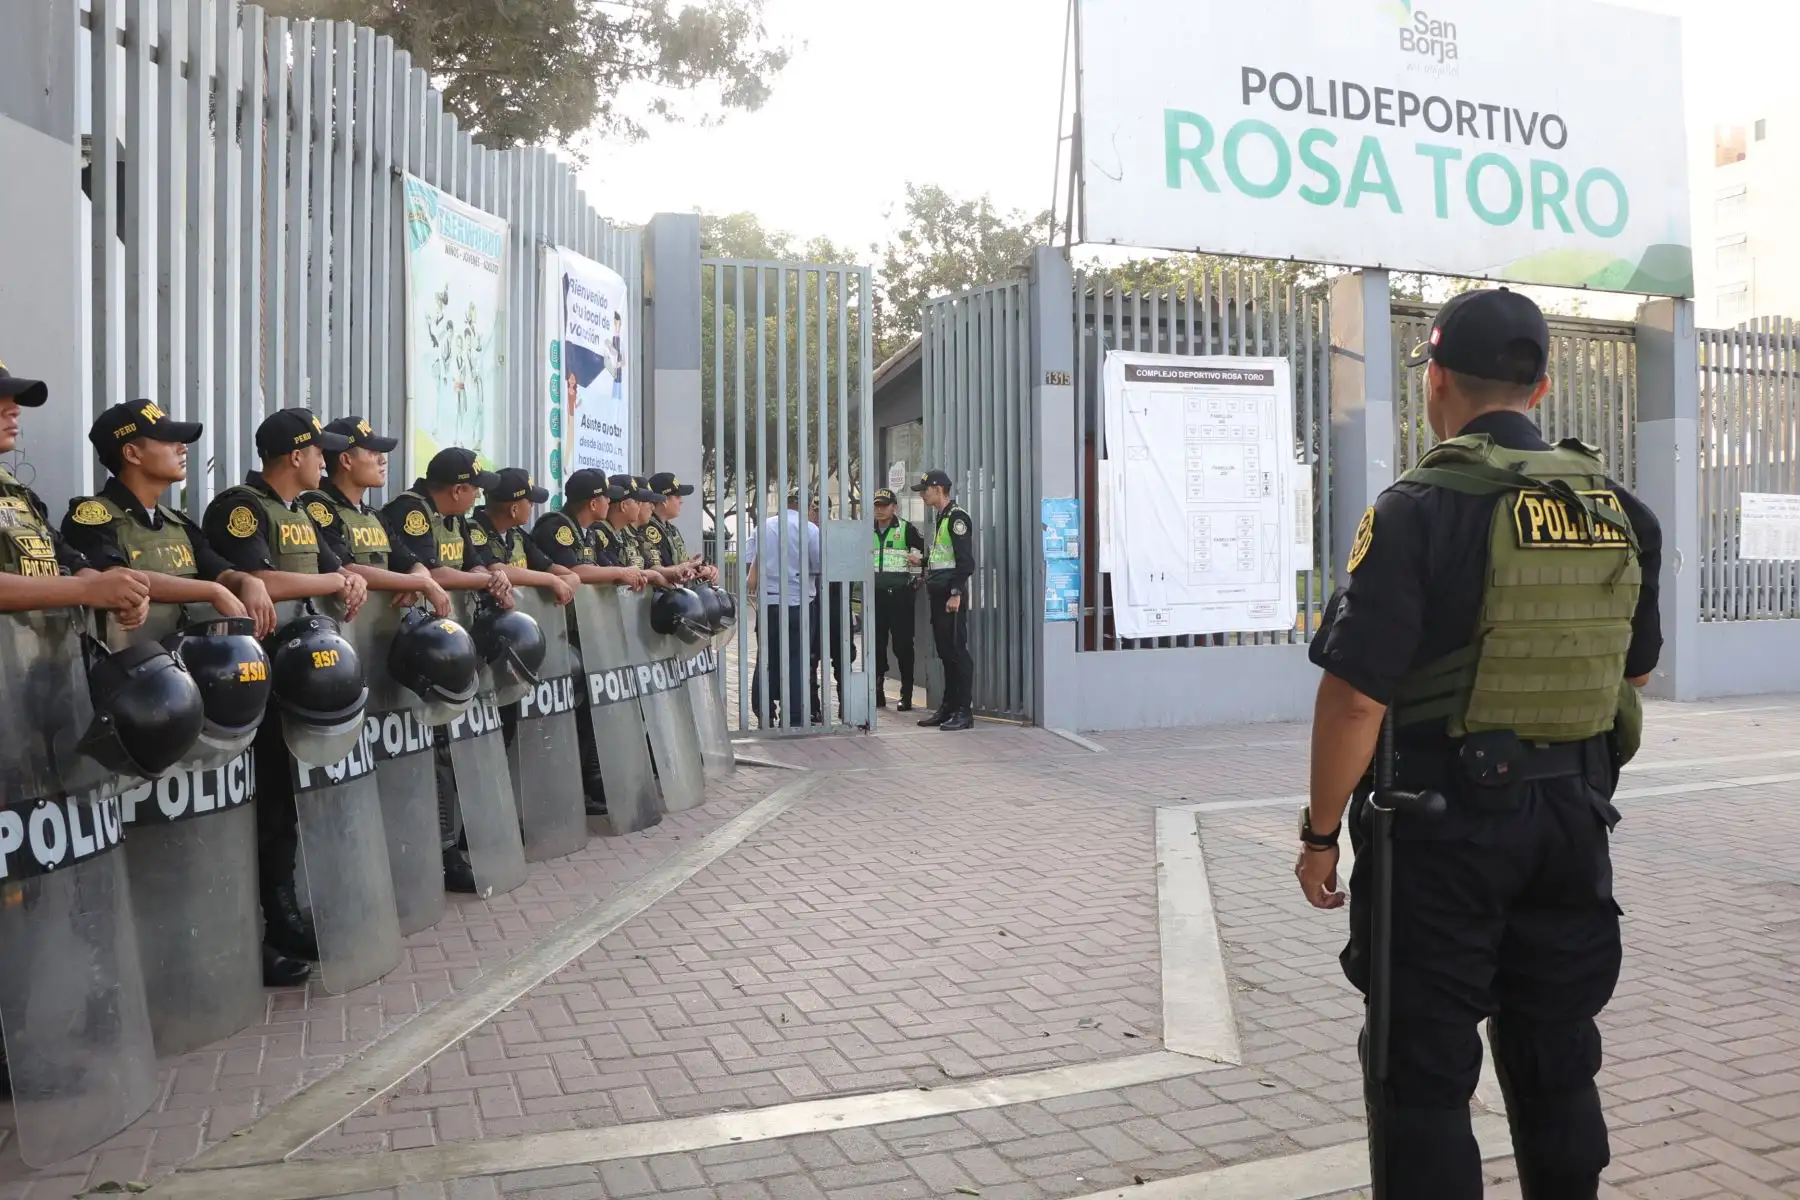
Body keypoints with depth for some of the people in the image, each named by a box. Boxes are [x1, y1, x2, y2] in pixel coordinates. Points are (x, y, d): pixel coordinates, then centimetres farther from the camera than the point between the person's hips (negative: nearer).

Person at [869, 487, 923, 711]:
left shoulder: (905, 529, 1)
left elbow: (923, 550, 1)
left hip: (899, 591, -5)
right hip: (875, 591, 5)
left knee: (902, 642, -4)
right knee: (876, 642, 7)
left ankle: (906, 694, 1)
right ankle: (878, 691, 15)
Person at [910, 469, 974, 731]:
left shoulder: (957, 516, -11)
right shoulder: (941, 517, 19)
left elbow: (965, 559, -18)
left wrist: (956, 593, -22)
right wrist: (922, 560, 24)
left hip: (952, 594, -10)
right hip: (939, 593, 10)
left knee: (957, 650, -7)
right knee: (945, 651, 12)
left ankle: (964, 711, -4)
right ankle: (948, 707, 18)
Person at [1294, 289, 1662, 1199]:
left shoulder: (1419, 510, -16)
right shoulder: (1621, 512, 4)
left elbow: (1357, 694, -20)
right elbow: (1634, 672, 15)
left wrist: (1320, 832, -11)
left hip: (1445, 826, -6)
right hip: (1575, 818, 6)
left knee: (1425, 1073, 6)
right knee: (1556, 1058, 20)